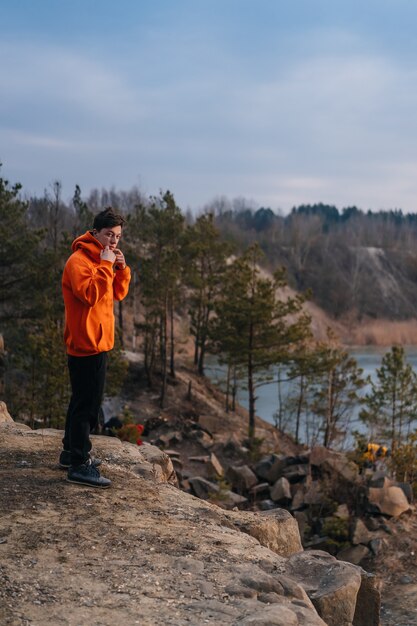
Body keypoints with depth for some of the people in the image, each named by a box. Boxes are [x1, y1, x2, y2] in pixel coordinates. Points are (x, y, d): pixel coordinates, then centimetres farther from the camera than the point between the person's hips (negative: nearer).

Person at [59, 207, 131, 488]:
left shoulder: (101, 260, 15)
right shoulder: (79, 261, -15)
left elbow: (118, 294, 14)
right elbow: (90, 294, -27)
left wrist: (121, 268, 0)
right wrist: (105, 266, -23)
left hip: (98, 343, 10)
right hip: (86, 344, -10)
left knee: (84, 401, 17)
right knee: (87, 404, -8)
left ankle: (73, 452, 28)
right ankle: (79, 465, -4)